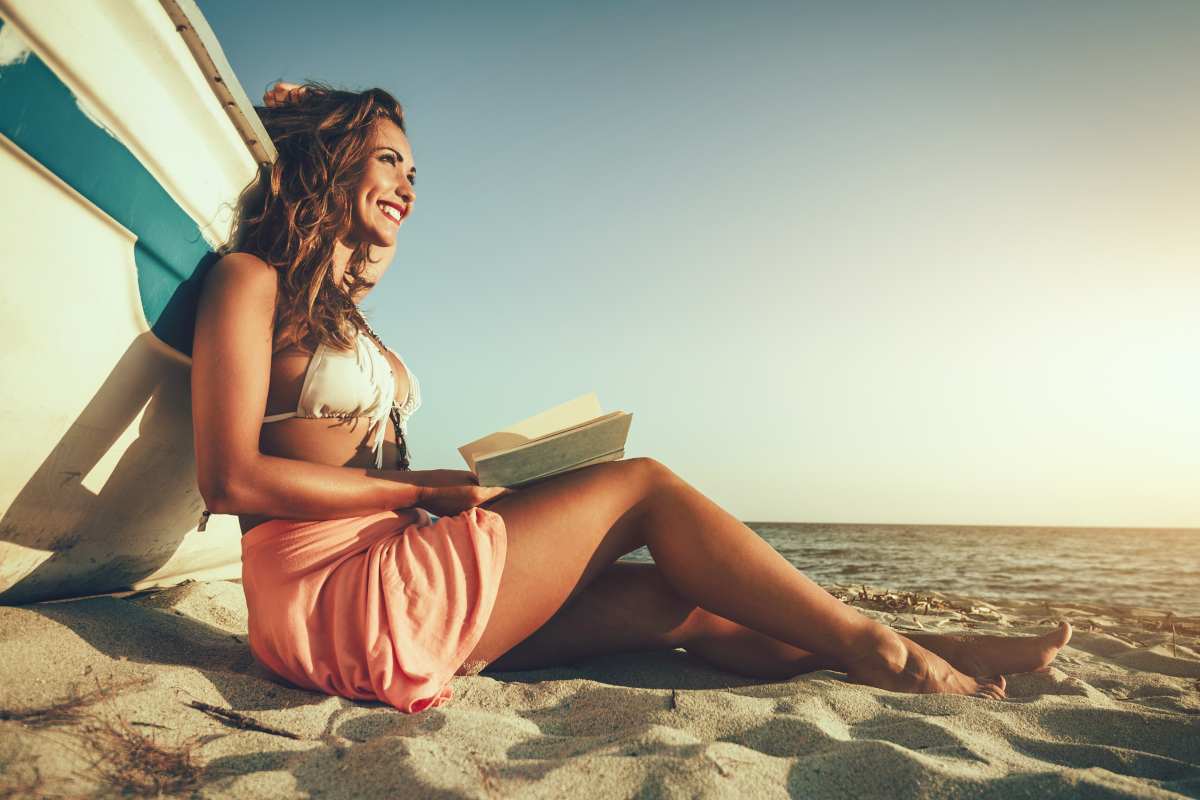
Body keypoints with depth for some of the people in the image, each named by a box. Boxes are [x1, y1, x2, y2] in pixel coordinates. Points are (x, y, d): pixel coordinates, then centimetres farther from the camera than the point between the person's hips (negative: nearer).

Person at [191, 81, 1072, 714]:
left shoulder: (340, 313, 21)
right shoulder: (251, 280, -3)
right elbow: (230, 478, -14)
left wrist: (460, 492, 1)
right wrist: (425, 488, -11)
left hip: (383, 580, 8)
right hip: (336, 596, -8)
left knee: (672, 599, -2)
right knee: (642, 483, -12)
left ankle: (898, 653, 6)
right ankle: (870, 642, 0)